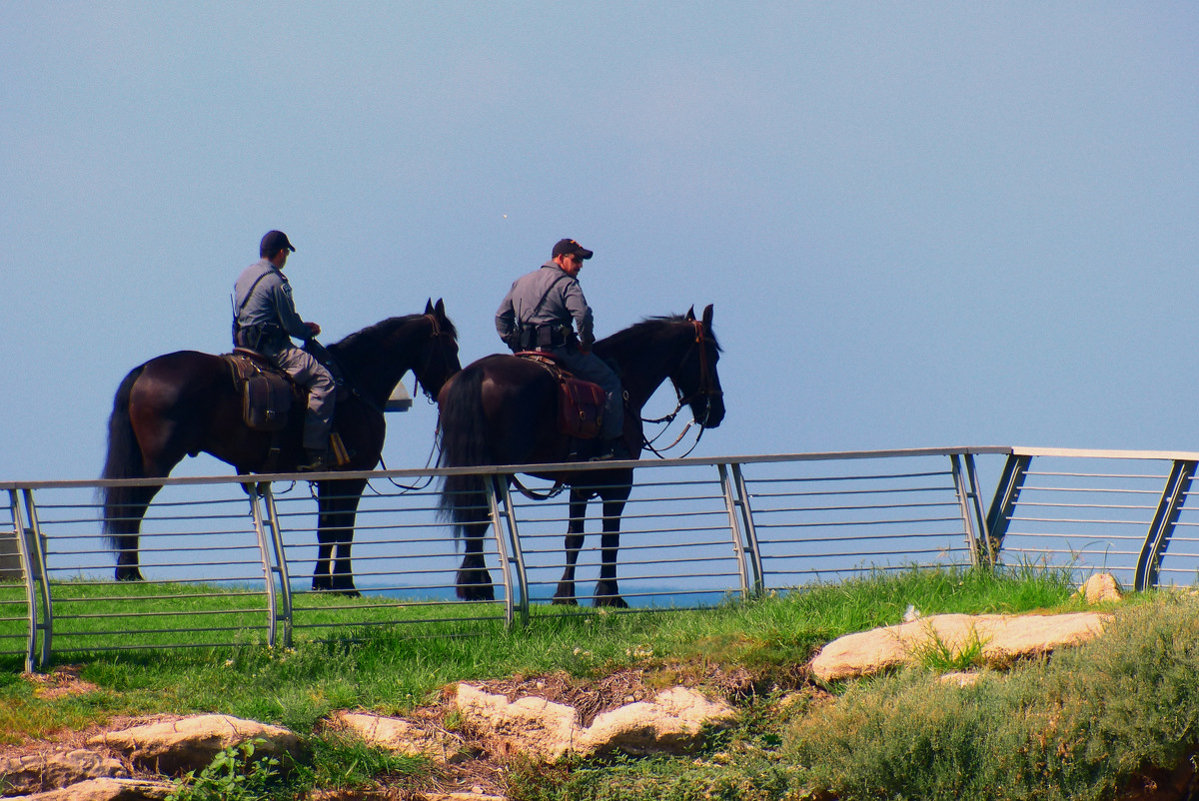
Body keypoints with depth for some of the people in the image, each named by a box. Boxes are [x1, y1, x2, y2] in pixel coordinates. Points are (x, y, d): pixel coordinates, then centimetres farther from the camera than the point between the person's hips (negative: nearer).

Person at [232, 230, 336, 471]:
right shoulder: (276, 281, -13)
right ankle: (315, 453, -27)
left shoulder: (244, 276, 16)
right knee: (322, 378, -17)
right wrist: (309, 332, 9)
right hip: (272, 349, -10)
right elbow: (292, 326, -12)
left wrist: (302, 327, 22)